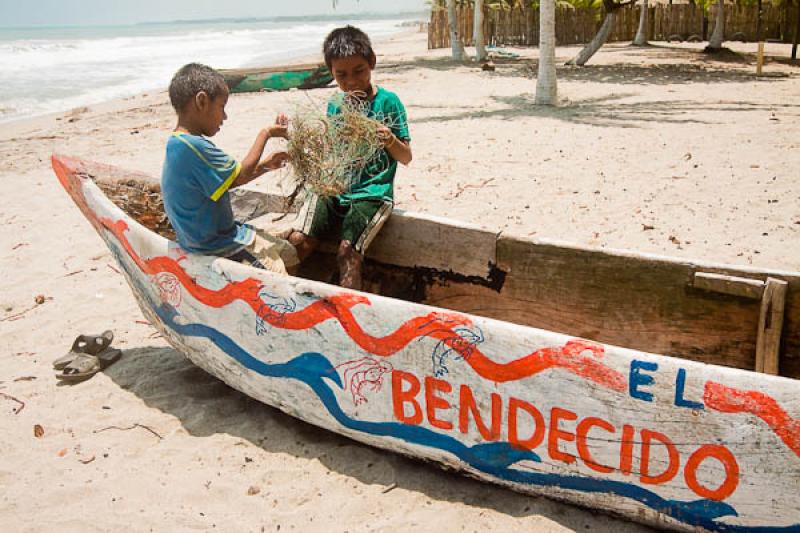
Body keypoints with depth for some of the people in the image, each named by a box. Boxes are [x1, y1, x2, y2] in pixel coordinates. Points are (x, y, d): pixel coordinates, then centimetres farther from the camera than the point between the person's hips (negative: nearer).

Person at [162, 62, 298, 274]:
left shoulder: (177, 144, 7)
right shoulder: (195, 147, -27)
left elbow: (228, 180, 15)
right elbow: (240, 175, -14)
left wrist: (263, 165, 11)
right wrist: (266, 134, -3)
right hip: (216, 247, -11)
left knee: (289, 253, 13)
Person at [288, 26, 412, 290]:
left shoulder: (388, 102, -3)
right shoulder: (336, 105, 9)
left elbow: (406, 157, -2)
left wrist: (390, 140, -22)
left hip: (372, 194, -4)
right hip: (334, 189, 5)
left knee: (348, 252, -24)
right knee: (298, 241, -12)